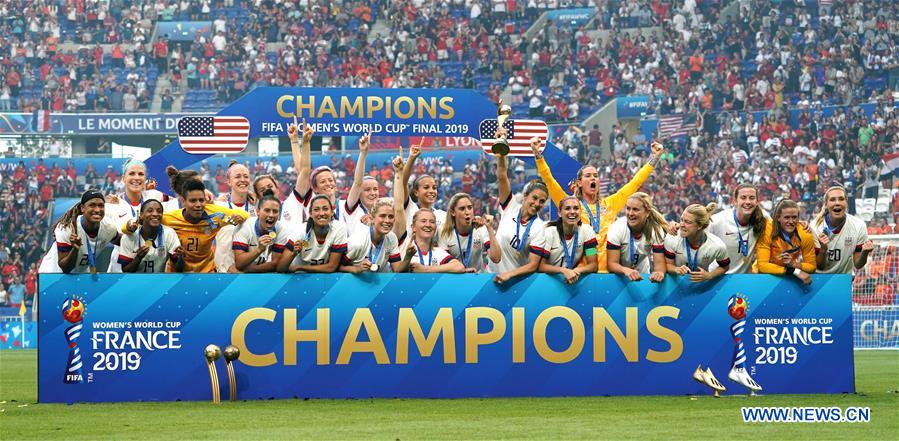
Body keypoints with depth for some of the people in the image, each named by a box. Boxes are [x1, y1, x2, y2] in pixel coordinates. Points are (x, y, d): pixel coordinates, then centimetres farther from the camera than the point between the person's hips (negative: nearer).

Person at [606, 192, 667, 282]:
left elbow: (659, 262, -10)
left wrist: (659, 272, -35)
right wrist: (626, 270, -38)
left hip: (644, 275, 1)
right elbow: (612, 263, -16)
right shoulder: (617, 228, -14)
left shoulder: (656, 230, -9)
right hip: (619, 277, -1)